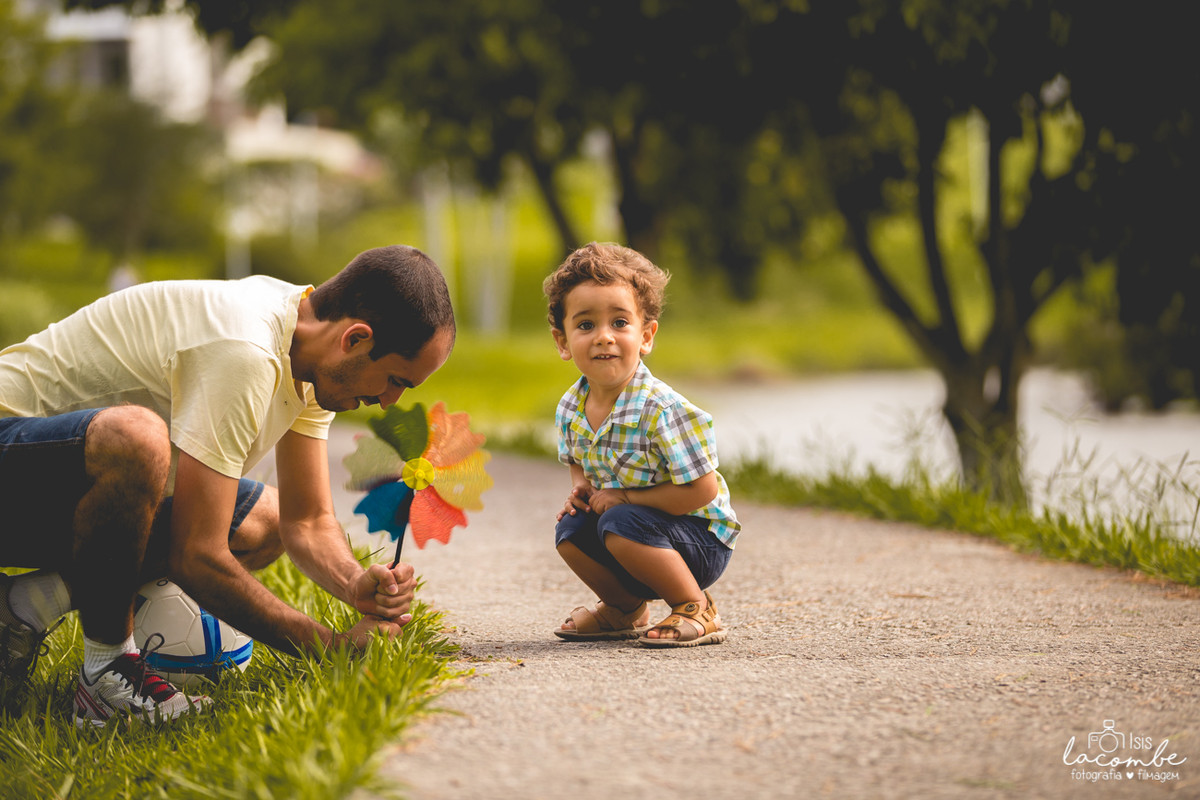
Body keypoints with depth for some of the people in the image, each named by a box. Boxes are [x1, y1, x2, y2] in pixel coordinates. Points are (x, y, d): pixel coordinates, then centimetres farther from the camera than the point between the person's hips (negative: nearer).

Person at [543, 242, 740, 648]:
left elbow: (701, 491, -26)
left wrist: (624, 497, -22)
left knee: (622, 525, -29)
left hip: (703, 538, -7)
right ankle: (625, 609, 17)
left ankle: (697, 609, -10)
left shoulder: (662, 410, -27)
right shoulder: (570, 409, -3)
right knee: (569, 530, -8)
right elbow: (577, 461, 19)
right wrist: (581, 486, -5)